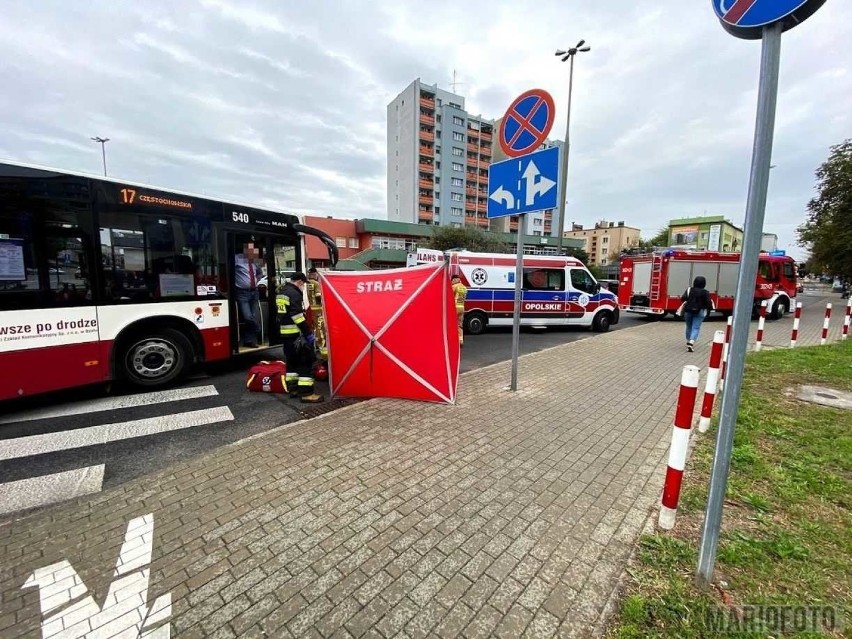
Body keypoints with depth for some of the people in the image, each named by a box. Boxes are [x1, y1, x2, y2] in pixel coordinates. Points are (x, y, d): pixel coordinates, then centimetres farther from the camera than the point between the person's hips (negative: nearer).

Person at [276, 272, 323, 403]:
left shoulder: (281, 292, 17)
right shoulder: (294, 293, -14)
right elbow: (298, 316, -21)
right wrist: (308, 334, -19)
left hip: (285, 333, 10)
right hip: (296, 334, -10)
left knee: (292, 361, 17)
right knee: (306, 362, -7)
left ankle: (293, 389, 23)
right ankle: (306, 392, -7)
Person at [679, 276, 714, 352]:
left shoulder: (689, 290, -2)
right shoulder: (705, 292, -6)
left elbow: (683, 298, -12)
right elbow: (708, 302, -9)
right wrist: (709, 310, 6)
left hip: (688, 311, 2)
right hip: (699, 312, -2)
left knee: (689, 326, 16)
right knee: (696, 328, -3)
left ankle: (688, 342, 29)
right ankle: (691, 342, -22)